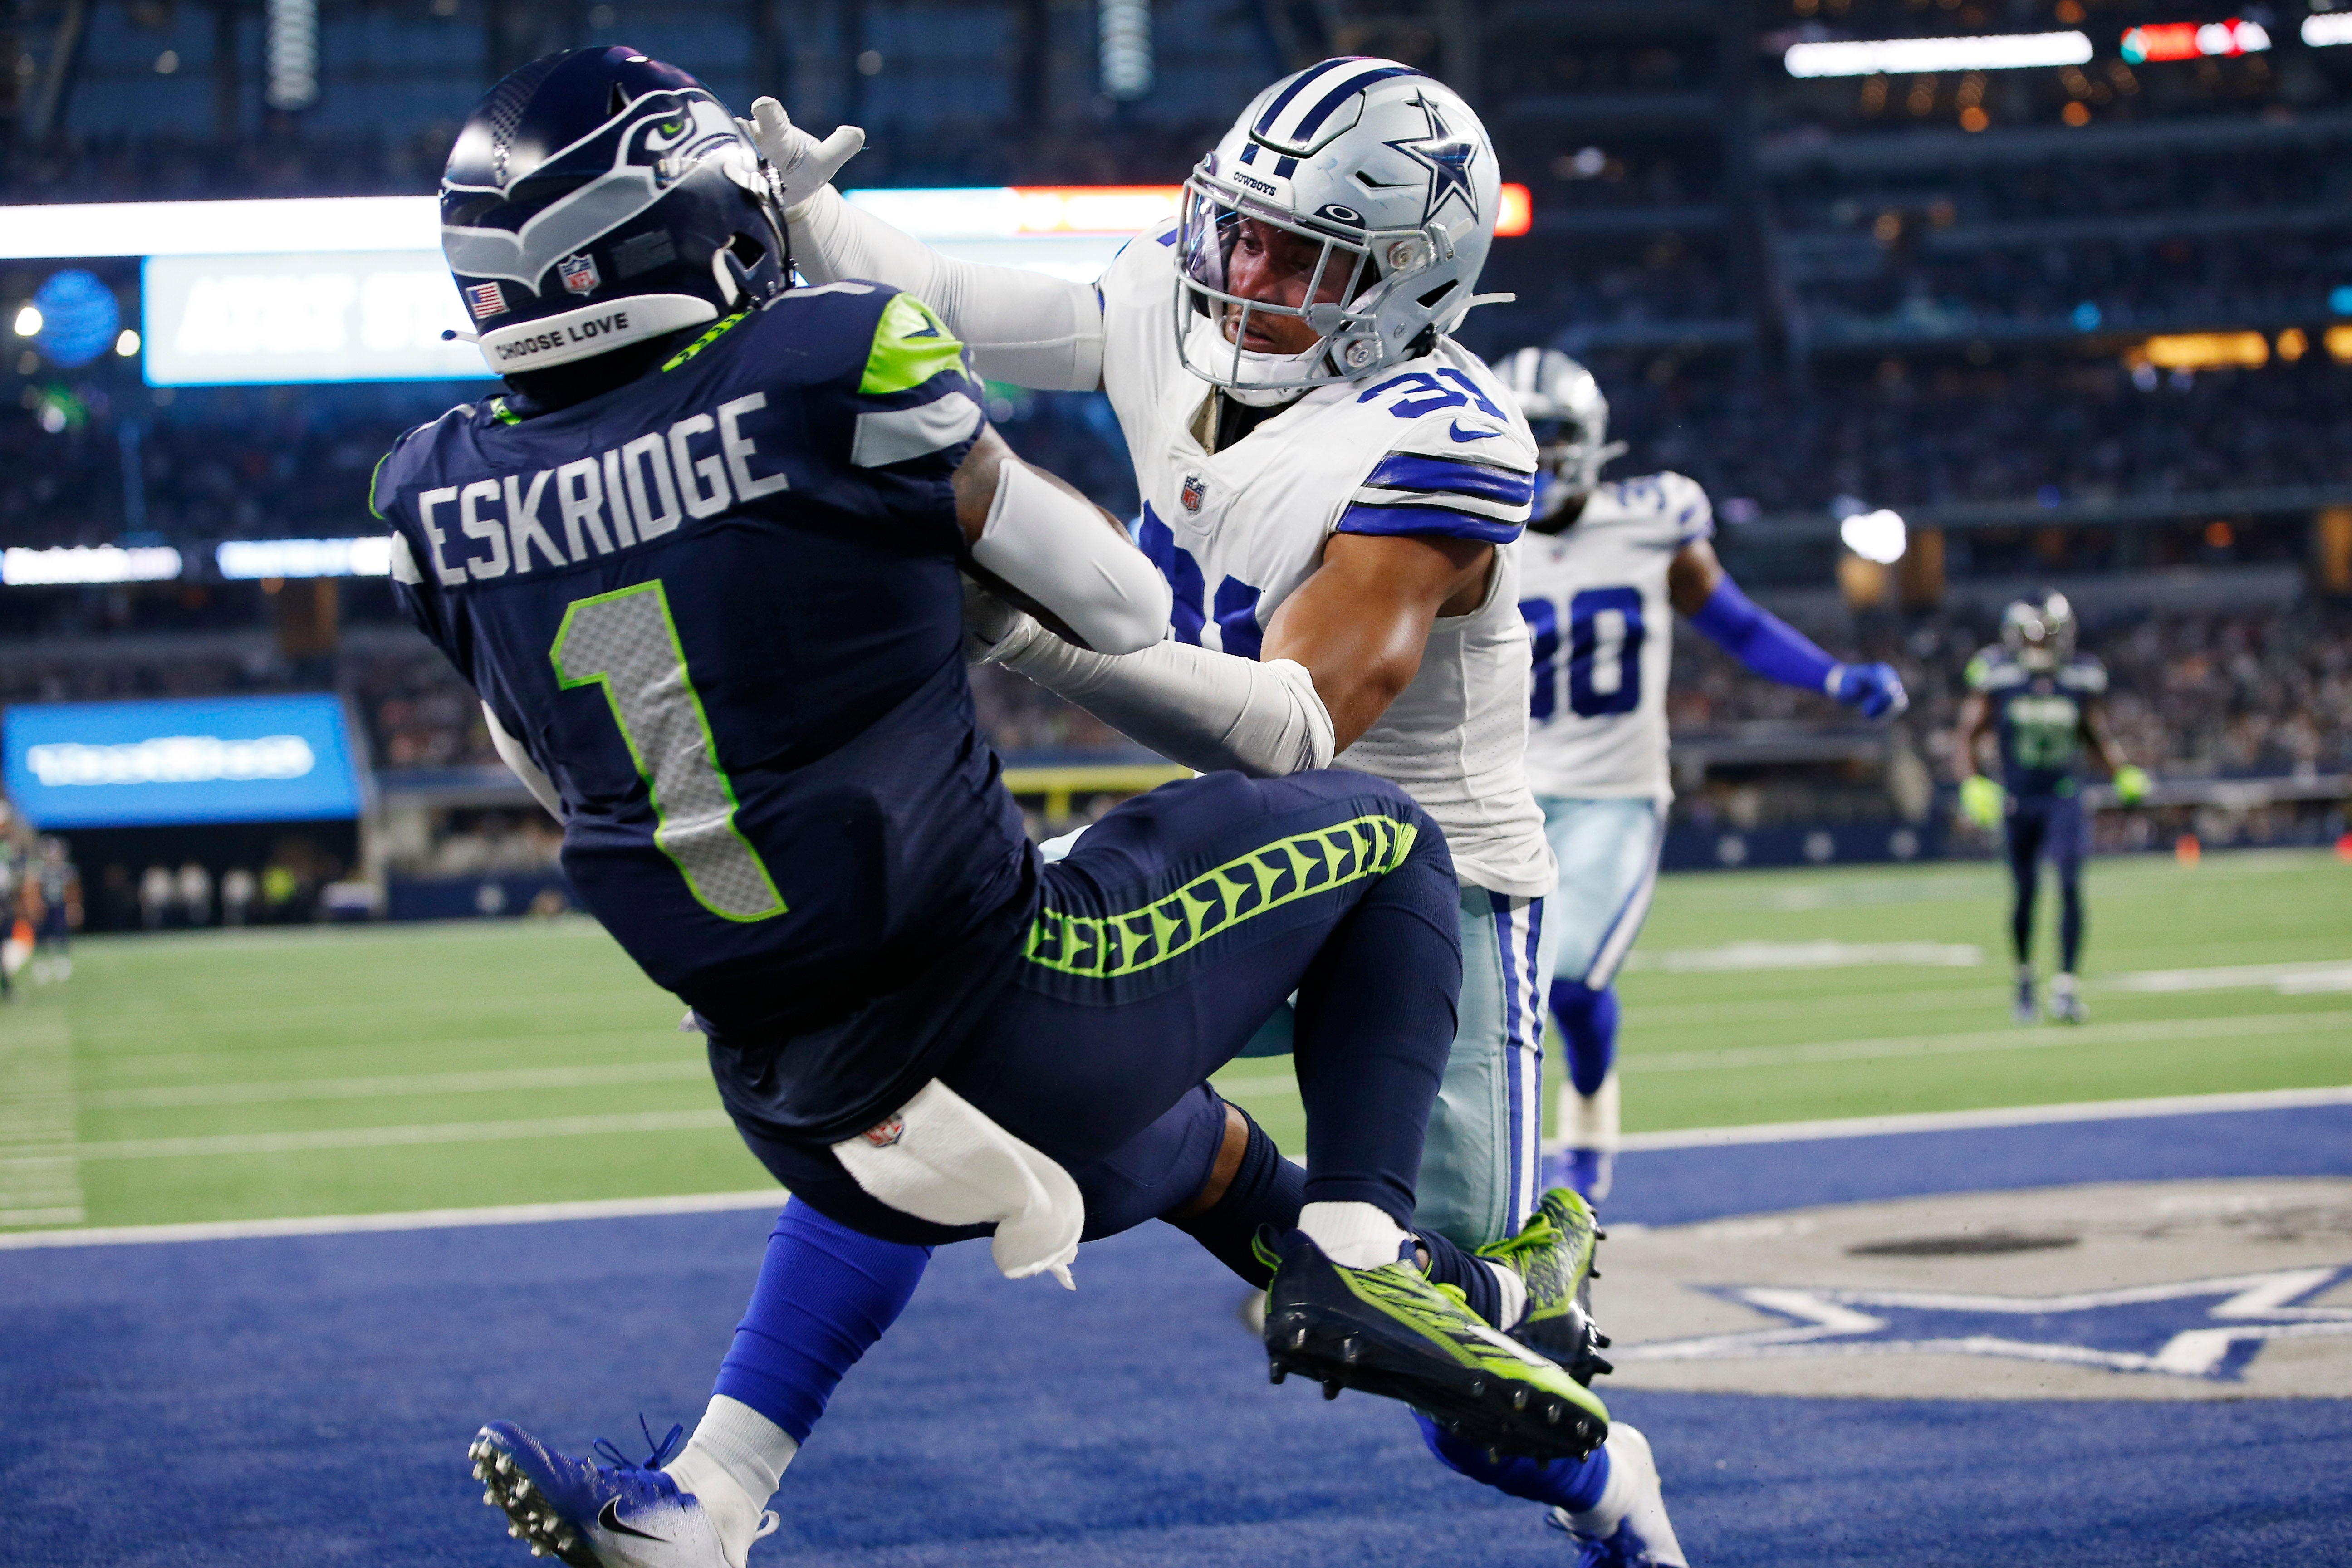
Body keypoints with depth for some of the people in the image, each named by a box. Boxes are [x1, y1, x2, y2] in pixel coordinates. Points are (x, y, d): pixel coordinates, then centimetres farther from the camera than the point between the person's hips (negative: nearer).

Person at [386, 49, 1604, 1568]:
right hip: (1014, 1031, -5)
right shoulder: (842, 371, -16)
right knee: (1376, 838, 18)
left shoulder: (445, 494, -2)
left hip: (810, 1110, 5)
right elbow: (1125, 613, -6)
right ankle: (1358, 1247, -1)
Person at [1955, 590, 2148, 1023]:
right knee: (2025, 890, 5)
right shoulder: (1997, 675, -9)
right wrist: (1973, 784, -18)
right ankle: (2024, 978, 29)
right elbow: (1966, 735, -4)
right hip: (2017, 800, 0)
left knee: (2070, 885, -14)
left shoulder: (2082, 678, -3)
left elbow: (2100, 738, 10)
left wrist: (2125, 773, -7)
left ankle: (2066, 988, -15)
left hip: (2065, 797, 1)